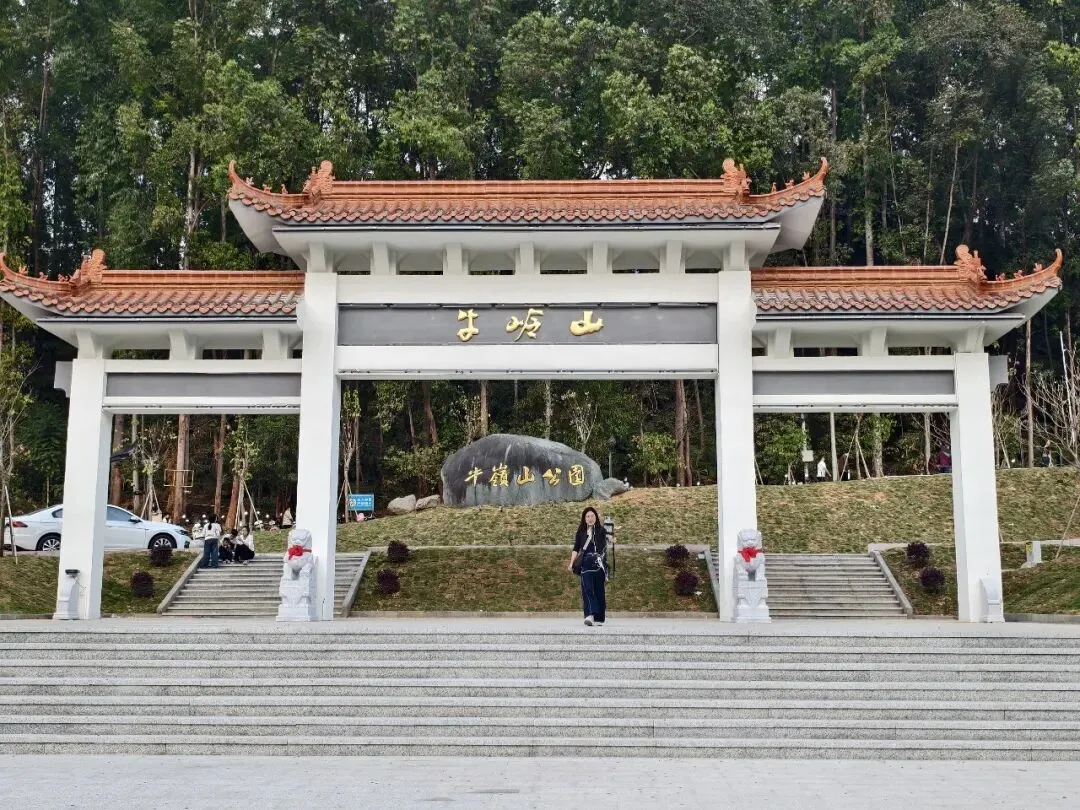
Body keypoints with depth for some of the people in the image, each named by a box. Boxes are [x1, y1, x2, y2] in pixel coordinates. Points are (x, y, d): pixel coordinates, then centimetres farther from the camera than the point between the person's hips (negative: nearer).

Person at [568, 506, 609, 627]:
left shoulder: (601, 530, 5)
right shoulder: (581, 532, 11)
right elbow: (576, 549, 11)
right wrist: (571, 563, 4)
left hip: (598, 565, -1)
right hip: (586, 565, 1)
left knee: (599, 590, 3)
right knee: (587, 589, -13)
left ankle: (599, 618, 10)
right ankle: (590, 615, -23)